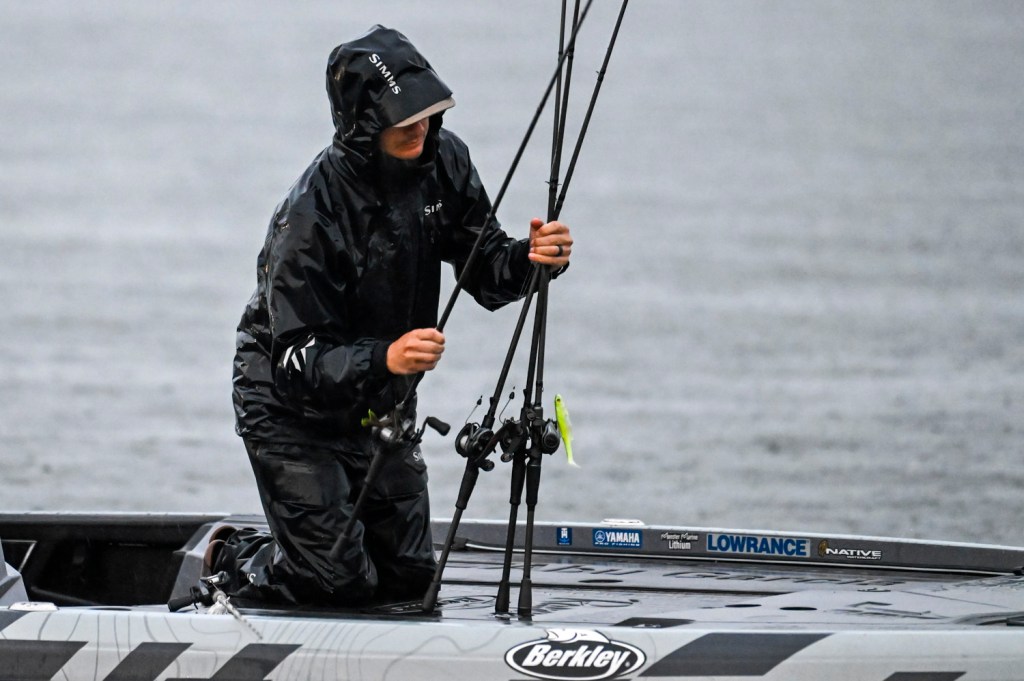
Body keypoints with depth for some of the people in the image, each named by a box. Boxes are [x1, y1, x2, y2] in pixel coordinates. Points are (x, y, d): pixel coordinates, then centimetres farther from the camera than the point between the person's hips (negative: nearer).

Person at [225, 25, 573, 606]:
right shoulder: (313, 215, -31)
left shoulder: (442, 161, -11)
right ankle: (232, 563, 19)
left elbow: (485, 273, -4)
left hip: (379, 403, 7)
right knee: (339, 583, -11)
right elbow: (297, 360, -32)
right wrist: (385, 359, -49)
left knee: (409, 579, 7)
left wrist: (530, 258, -27)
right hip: (293, 407, -7)